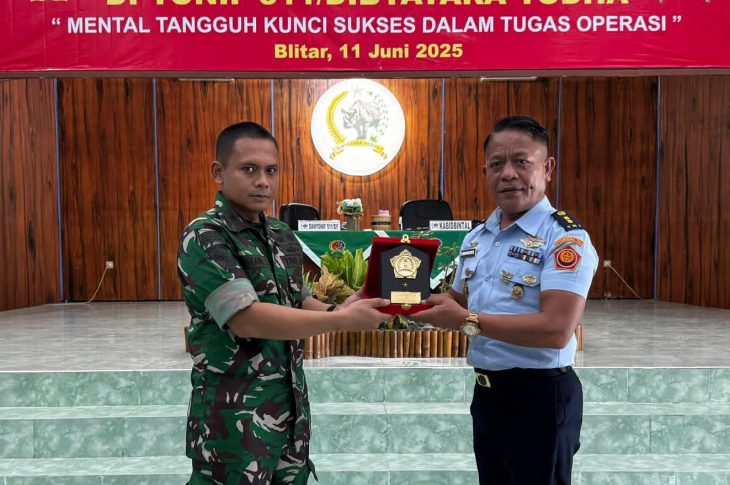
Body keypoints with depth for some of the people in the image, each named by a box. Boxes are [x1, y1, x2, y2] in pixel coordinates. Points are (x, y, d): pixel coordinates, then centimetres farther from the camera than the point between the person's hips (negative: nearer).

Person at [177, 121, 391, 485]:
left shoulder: (282, 236, 6)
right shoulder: (204, 237, -16)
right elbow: (246, 317, -25)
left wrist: (336, 309, -7)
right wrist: (341, 321, -24)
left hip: (291, 403, 7)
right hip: (234, 413, -6)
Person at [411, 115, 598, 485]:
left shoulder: (566, 238, -16)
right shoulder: (476, 237, 8)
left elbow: (556, 330, -26)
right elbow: (459, 301, 17)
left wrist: (468, 321, -24)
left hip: (539, 396, -7)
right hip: (485, 392, 7)